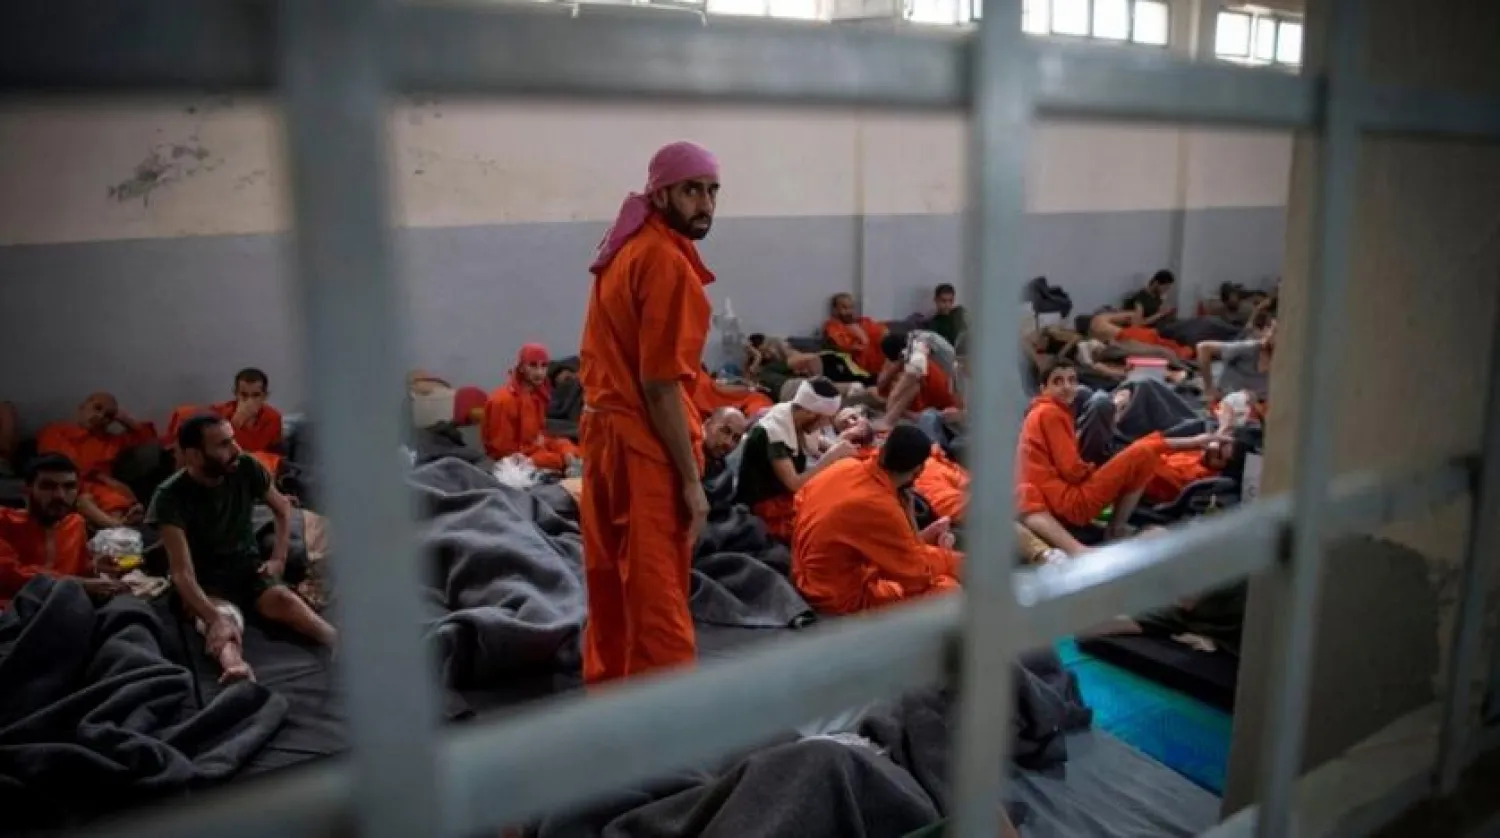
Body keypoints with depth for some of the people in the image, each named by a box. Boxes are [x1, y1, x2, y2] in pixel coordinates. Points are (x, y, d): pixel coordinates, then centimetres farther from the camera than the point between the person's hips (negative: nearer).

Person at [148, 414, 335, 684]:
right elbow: (182, 573, -26)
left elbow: (283, 508, 12)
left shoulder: (246, 468, -9)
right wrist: (214, 619, -40)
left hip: (249, 568, 3)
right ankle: (237, 671, -69)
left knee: (284, 600, -31)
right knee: (224, 628, -37)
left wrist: (279, 558, 1)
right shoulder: (171, 496, -19)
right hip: (206, 582, -3)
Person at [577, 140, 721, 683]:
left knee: (613, 585, 19)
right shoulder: (667, 261, -17)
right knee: (658, 598, -1)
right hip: (644, 445, -9)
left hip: (605, 430, 10)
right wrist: (692, 480, -16)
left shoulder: (628, 248, 12)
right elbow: (660, 386, -20)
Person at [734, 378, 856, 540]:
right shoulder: (771, 432, -24)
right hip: (763, 512, -8)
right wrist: (833, 455, -25)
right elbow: (794, 484, -28)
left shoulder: (798, 422, 0)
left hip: (788, 497, 8)